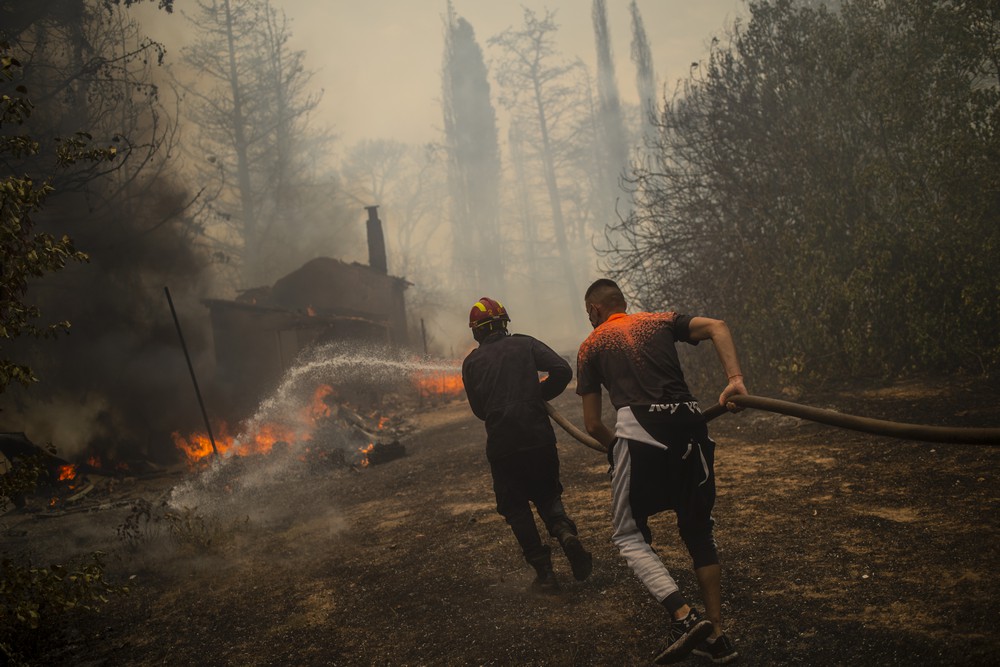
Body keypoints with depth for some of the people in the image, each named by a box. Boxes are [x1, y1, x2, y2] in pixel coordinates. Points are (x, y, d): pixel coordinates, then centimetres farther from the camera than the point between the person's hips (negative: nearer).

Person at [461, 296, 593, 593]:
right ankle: (565, 532, -11)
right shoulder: (525, 344, 4)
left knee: (516, 508, 12)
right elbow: (563, 370, -7)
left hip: (501, 445, 0)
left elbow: (479, 409, 9)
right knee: (547, 494, 19)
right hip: (539, 437, 1)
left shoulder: (471, 363, 6)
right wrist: (540, 395, 7)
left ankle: (544, 571, 7)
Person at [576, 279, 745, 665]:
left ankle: (684, 616, -11)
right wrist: (735, 379, -5)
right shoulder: (660, 322, 22)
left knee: (629, 536, 8)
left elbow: (593, 425, 13)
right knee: (699, 532, 16)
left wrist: (617, 448, 31)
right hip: (691, 425, 4)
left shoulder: (591, 346, 17)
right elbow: (717, 326, 4)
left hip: (640, 431, -4)